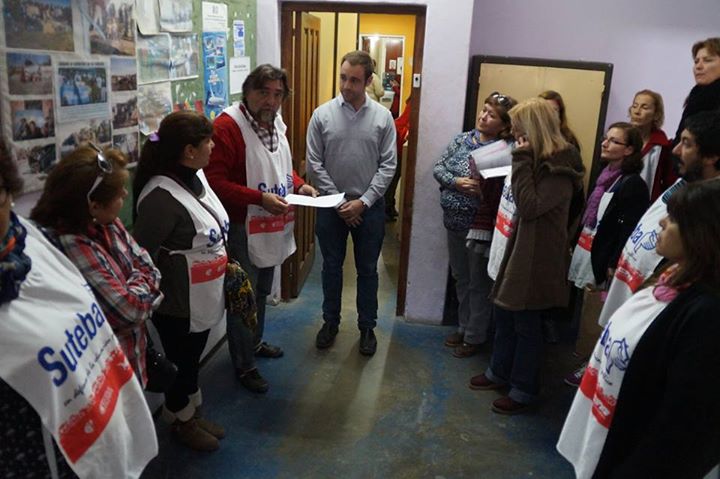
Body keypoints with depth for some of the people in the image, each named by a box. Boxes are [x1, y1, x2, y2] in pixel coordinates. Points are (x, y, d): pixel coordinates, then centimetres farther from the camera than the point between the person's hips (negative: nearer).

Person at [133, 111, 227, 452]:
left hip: (202, 297, 8)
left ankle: (193, 413, 46)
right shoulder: (162, 196, -28)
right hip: (178, 303, -8)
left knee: (193, 359, 25)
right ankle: (182, 422, 39)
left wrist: (223, 259, 17)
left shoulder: (195, 175, -1)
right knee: (181, 363, 15)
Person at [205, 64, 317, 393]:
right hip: (242, 230, -8)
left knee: (261, 292, 24)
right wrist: (260, 198, -30)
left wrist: (299, 185, 2)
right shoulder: (227, 126, -20)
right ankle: (244, 366, 22)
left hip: (272, 227, 8)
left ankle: (255, 343, 45)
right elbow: (214, 181, -26)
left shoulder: (275, 123, 8)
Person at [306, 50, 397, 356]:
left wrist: (363, 201, -13)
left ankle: (367, 327, 28)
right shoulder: (322, 114, -5)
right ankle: (330, 322, 33)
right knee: (331, 267, 14)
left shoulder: (383, 117, -5)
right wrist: (339, 201, -10)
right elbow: (314, 164, -6)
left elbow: (388, 166, -5)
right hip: (332, 205, 0)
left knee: (367, 270, 11)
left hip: (370, 207, 0)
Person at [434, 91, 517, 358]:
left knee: (478, 284, 9)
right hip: (454, 224, 6)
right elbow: (437, 168, 2)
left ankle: (475, 337, 27)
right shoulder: (461, 139, 5)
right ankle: (464, 328, 39)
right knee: (461, 279, 20)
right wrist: (456, 182, -14)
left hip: (480, 227, -6)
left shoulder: (505, 152, -14)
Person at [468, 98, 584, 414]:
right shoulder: (538, 159, 10)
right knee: (504, 312, 18)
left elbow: (530, 206, -25)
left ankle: (524, 390, 21)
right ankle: (500, 371, 36)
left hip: (538, 255, -9)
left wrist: (522, 160, -22)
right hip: (517, 246, 9)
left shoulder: (560, 167, -18)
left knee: (526, 323, 3)